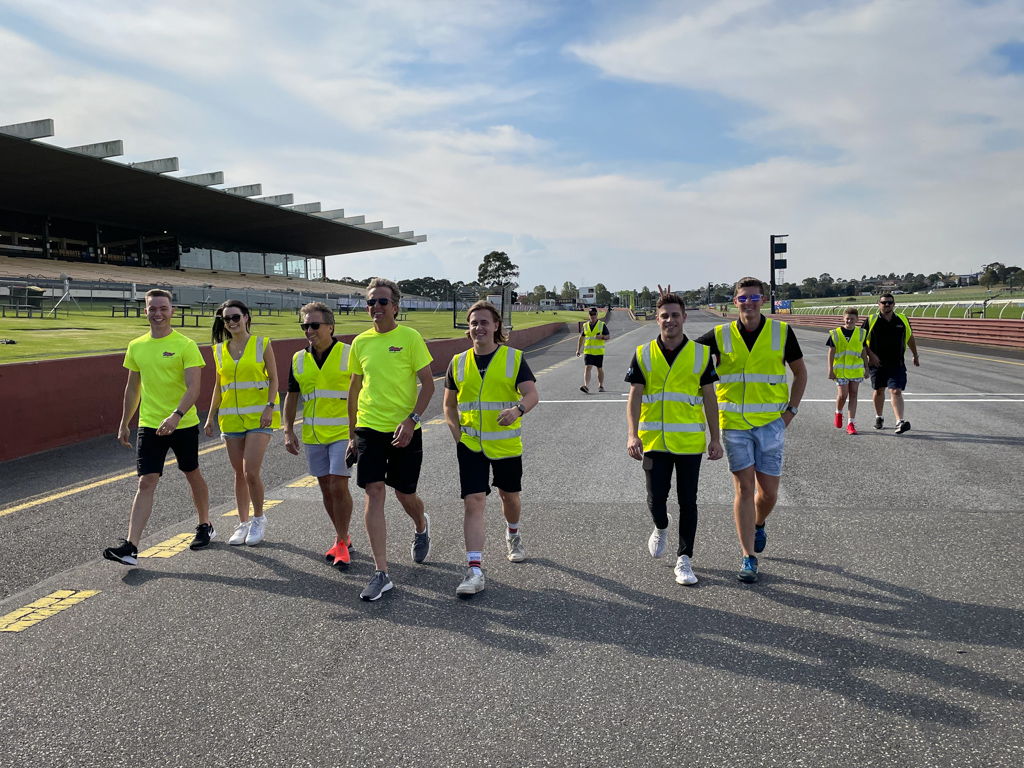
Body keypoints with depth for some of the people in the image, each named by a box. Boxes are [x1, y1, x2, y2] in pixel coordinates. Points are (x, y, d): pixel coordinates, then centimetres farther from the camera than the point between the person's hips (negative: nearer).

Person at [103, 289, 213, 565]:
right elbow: (132, 388, 16)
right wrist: (124, 424, 17)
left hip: (184, 424, -3)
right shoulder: (136, 347, 6)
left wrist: (176, 415, -32)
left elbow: (193, 388, -18)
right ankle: (131, 547, -8)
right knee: (146, 483, -4)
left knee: (192, 475, 14)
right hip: (149, 426, 3)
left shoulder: (185, 345, -9)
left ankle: (205, 526, 34)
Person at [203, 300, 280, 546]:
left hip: (258, 416, -4)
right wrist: (211, 416, 11)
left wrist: (269, 407, -13)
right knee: (239, 473, 8)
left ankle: (259, 519, 9)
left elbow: (273, 378, -1)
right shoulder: (220, 350, 10)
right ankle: (243, 523, 19)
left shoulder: (262, 344, 0)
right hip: (231, 417, 4)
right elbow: (219, 386, 16)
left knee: (251, 472, -12)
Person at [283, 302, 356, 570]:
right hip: (313, 435, 5)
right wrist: (288, 431, 8)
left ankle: (341, 544, 3)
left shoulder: (349, 354, -6)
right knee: (326, 488, 10)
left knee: (338, 486, -10)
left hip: (343, 432, -5)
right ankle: (343, 537, 25)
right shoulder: (298, 359, 7)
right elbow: (292, 396, 14)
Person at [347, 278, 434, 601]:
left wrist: (411, 420, -17)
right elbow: (355, 388, 15)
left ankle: (421, 526, 45)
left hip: (404, 429, -3)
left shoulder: (410, 337, -5)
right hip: (369, 428, 3)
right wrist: (352, 431, 14)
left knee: (404, 494, 7)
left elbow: (428, 384, -6)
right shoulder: (361, 342, 7)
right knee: (374, 493, -6)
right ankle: (381, 573, -1)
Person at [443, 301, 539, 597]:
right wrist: (458, 435, 1)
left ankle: (512, 534, 50)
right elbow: (449, 404, 14)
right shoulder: (458, 362, 4)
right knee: (474, 501, -10)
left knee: (509, 496, 18)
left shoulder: (514, 358, -4)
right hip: (470, 445, 1)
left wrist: (517, 409, -37)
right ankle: (474, 570, -11)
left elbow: (532, 394, -14)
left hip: (506, 443, 0)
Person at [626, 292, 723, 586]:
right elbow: (634, 397, -1)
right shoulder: (643, 354, 1)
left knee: (687, 502, 4)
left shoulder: (701, 353, 1)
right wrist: (632, 435, -12)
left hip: (690, 440, 0)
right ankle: (661, 529, 36)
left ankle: (684, 560, 16)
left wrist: (715, 438, 3)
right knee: (656, 499, 2)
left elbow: (709, 398, 6)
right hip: (654, 440, 0)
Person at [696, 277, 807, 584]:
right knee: (743, 488, -3)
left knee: (768, 492, 5)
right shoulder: (721, 335, 0)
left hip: (771, 422, 1)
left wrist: (791, 410, 3)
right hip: (733, 422, 0)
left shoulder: (781, 332, 0)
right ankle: (748, 557, 6)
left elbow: (800, 373, 9)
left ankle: (758, 525, 39)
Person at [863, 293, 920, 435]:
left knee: (896, 391, -11)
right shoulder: (871, 320, -2)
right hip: (877, 363, 0)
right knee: (879, 391, 13)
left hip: (897, 363, 0)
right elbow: (862, 341, 0)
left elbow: (910, 337, 20)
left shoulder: (902, 320, 6)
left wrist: (916, 355, 24)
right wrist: (871, 355, -12)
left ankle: (900, 422, -18)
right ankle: (879, 418, 32)